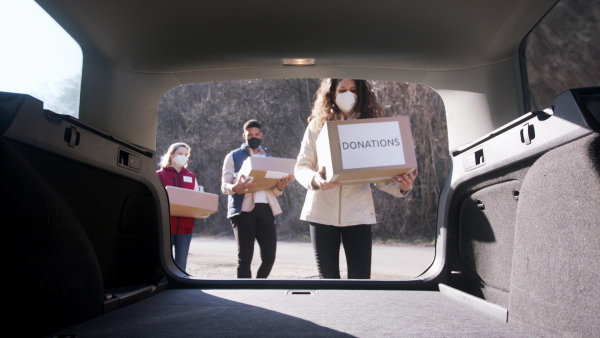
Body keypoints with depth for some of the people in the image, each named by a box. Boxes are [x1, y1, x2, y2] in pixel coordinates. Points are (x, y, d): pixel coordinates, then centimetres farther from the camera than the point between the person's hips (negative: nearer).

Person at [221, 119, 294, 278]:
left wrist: (280, 187, -6)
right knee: (245, 257, -3)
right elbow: (224, 185, 1)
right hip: (244, 210, -3)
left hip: (266, 209, 3)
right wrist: (235, 188, -22)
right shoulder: (233, 156, 10)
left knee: (269, 256, -1)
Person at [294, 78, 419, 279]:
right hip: (322, 213, 0)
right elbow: (301, 166, 3)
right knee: (328, 277, 6)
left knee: (361, 278, -3)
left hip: (358, 213, 0)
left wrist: (401, 186, -19)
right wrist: (314, 179, -20)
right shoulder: (318, 125, 5)